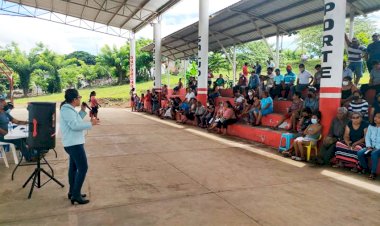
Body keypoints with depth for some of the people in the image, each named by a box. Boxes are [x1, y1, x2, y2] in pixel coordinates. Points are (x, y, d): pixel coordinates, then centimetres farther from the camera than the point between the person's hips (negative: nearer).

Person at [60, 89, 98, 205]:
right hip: (74, 143, -11)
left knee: (74, 167, 18)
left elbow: (77, 121, 19)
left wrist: (83, 110, 9)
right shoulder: (67, 109, -19)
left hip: (73, 143, 11)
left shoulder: (69, 109, 12)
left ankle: (72, 192, 30)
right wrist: (91, 123, -22)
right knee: (83, 168, -10)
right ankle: (76, 195, -5)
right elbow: (75, 125, -29)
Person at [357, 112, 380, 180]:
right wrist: (369, 146, -8)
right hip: (371, 147, 5)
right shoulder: (371, 126, 11)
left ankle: (373, 172, -22)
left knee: (374, 154, -36)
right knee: (360, 153, -20)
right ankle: (365, 167, 6)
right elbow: (367, 137, 7)